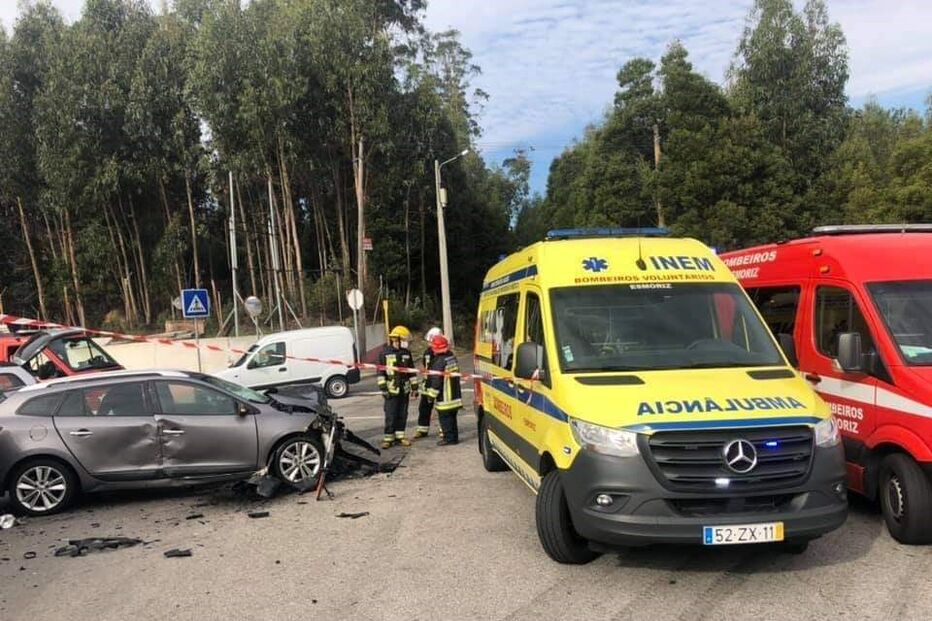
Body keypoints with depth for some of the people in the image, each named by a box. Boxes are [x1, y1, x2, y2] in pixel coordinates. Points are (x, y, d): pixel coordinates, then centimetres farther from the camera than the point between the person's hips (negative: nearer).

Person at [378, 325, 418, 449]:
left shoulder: (407, 353, 9)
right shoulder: (385, 353, -4)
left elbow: (412, 371, 13)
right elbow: (381, 372, -4)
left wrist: (414, 387, 10)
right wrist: (383, 388, -9)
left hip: (404, 389, 4)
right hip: (391, 390, -4)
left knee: (402, 414, 9)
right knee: (390, 415, -4)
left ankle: (400, 436, 19)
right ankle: (388, 438, 4)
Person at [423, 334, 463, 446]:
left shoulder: (439, 361, -20)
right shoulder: (452, 357, 7)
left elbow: (436, 380, -20)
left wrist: (432, 395, -10)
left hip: (444, 398, -9)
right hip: (455, 394, 9)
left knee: (445, 418, 0)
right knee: (452, 417, 16)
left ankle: (449, 438, 3)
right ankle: (454, 437, 22)